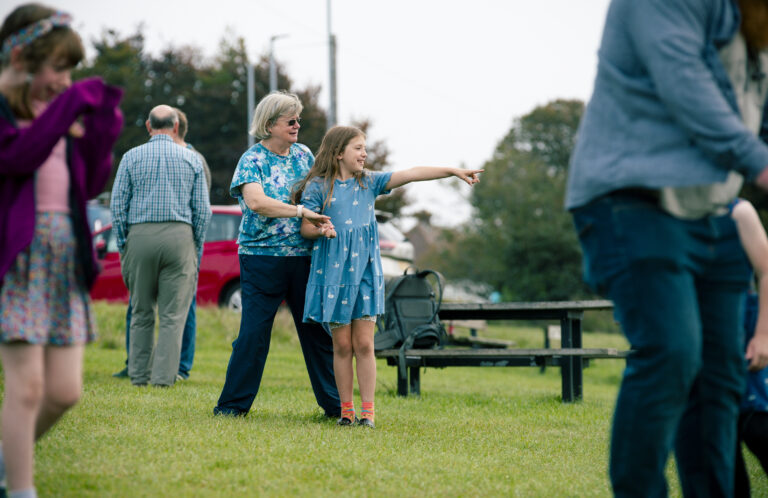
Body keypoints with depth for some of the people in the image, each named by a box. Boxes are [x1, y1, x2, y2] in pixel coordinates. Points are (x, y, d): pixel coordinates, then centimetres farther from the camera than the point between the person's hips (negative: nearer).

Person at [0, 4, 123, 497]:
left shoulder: (57, 110, 14)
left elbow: (91, 185, 15)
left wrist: (101, 131, 1)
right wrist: (72, 103, -21)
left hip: (66, 256, 6)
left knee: (64, 391, 5)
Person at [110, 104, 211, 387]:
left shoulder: (131, 157, 6)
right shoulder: (192, 159, 7)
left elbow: (118, 204, 4)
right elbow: (202, 209, 5)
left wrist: (123, 246, 9)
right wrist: (196, 249, 12)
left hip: (140, 236, 1)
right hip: (179, 236, -1)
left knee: (141, 312, 10)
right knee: (173, 314, 0)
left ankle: (138, 374, 12)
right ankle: (163, 376, -5)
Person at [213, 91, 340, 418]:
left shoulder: (304, 155, 12)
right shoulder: (252, 160, -4)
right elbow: (256, 202, -21)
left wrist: (323, 225, 0)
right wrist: (302, 212, -22)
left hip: (304, 257, 5)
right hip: (262, 258, -4)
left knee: (318, 330, 5)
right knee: (253, 333, -4)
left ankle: (334, 404, 12)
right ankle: (233, 404, 5)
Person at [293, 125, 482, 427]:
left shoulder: (369, 182, 7)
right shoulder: (317, 187, -1)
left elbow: (410, 175, -1)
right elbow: (306, 227, 1)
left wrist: (454, 171, -7)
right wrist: (321, 230, -22)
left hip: (365, 272, 2)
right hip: (333, 272, -2)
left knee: (364, 344, -1)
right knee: (342, 346, 3)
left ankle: (368, 410, 2)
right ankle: (346, 409, 12)